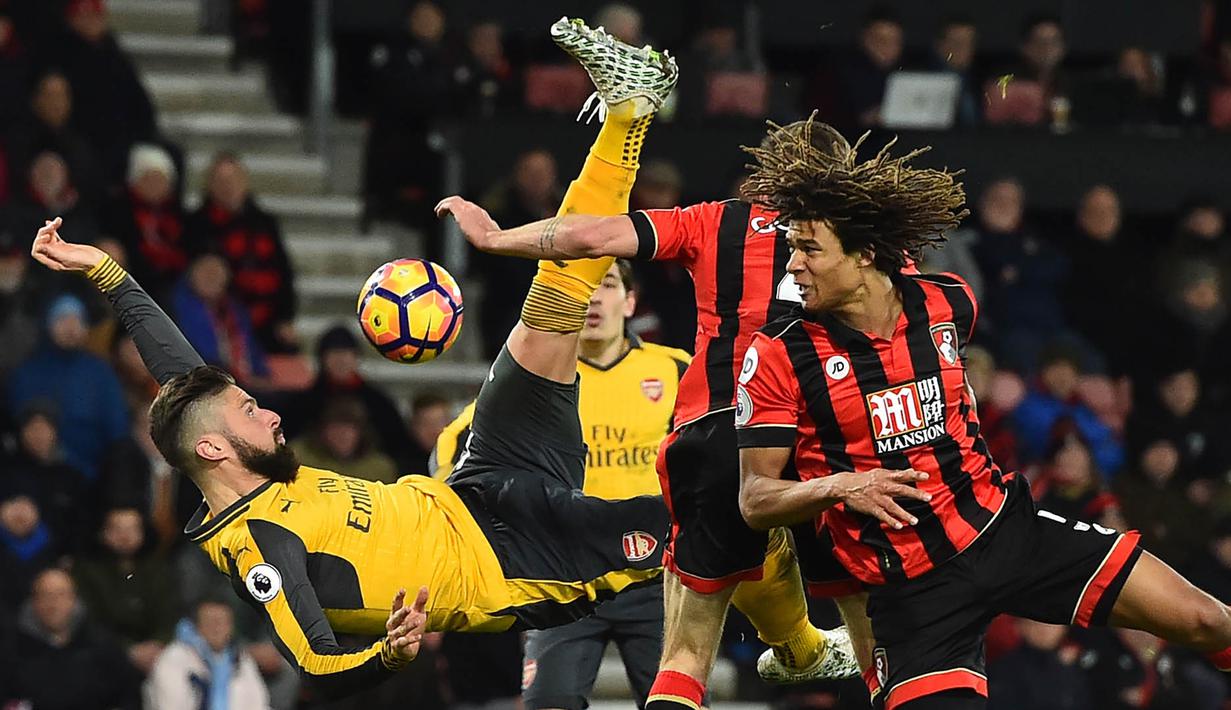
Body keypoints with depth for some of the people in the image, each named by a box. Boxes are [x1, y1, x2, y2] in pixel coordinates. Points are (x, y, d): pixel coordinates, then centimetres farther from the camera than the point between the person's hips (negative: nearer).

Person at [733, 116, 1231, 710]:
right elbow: (754, 499, -10)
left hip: (1006, 527, 3)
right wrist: (838, 487, -26)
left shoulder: (947, 305, -2)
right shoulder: (778, 356, -12)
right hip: (910, 589, -3)